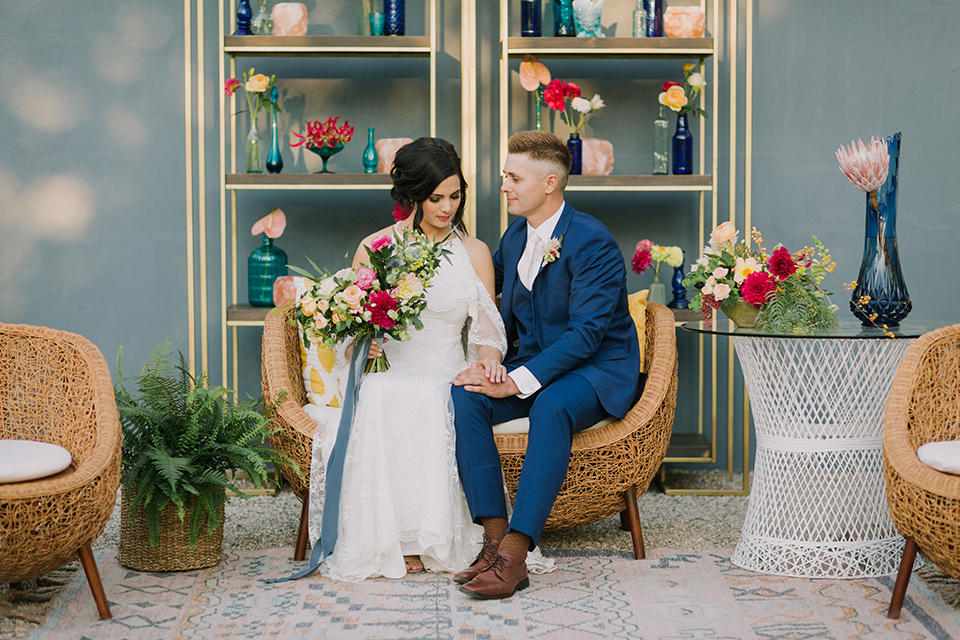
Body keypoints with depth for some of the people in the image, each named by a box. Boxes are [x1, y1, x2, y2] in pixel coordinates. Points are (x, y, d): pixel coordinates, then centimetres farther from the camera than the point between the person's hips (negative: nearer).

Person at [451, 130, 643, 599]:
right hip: (533, 365, 7)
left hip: (597, 371, -6)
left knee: (551, 407, -39)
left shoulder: (592, 242, -15)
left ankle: (514, 553, -40)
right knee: (465, 397, -22)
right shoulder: (515, 237, 10)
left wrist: (517, 383, -28)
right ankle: (494, 538, -26)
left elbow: (586, 332, -21)